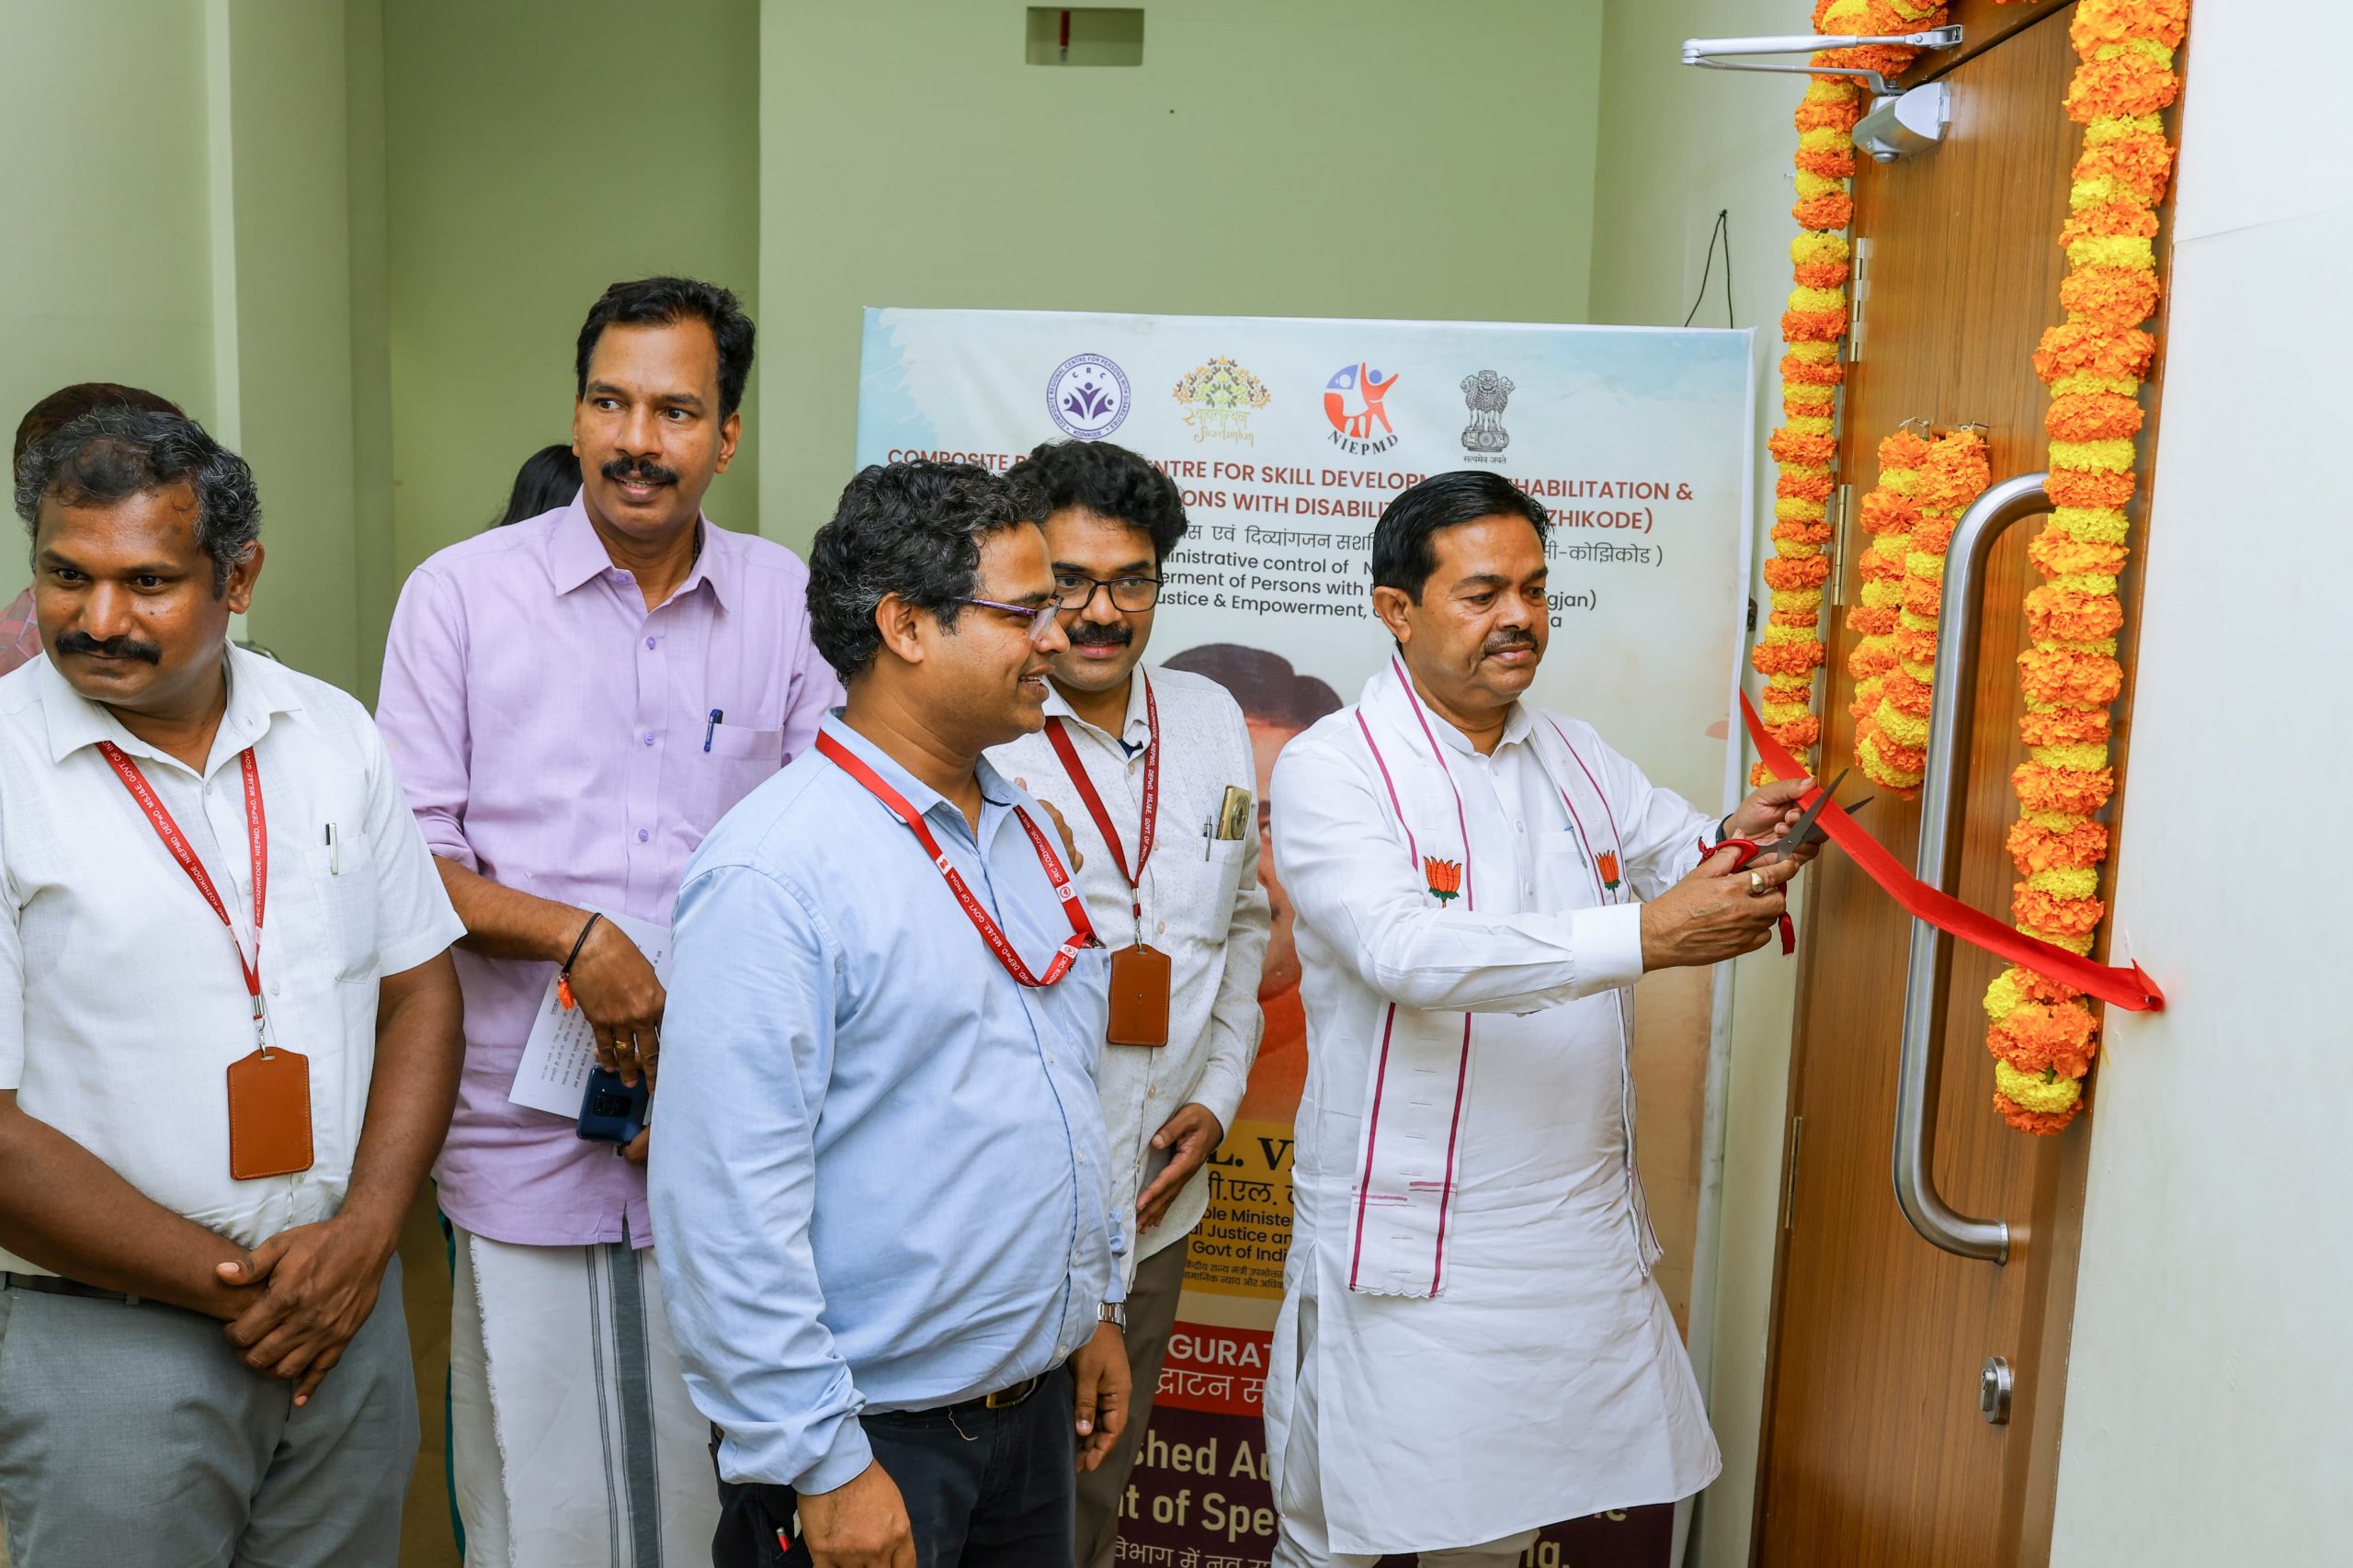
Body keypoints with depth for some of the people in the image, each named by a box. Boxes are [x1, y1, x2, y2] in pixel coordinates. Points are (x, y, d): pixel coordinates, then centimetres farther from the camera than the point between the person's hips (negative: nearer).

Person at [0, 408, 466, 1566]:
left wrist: (362, 1235, -7)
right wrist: (228, 1286, -11)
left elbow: (420, 989, 5)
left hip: (350, 1307, 4)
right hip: (108, 1334, -4)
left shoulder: (333, 733, 2)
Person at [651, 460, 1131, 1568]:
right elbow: (726, 1202, -22)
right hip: (876, 1434, -7)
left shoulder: (1023, 831, 7)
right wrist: (821, 1467, -19)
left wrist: (1094, 1305, 15)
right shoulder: (774, 872, -20)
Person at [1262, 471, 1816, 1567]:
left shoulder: (1578, 758, 10)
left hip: (1580, 1232, 6)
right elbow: (1406, 951, -26)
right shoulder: (1332, 767, -12)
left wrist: (1743, 841, -15)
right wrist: (1644, 935, -34)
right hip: (1402, 1250, -5)